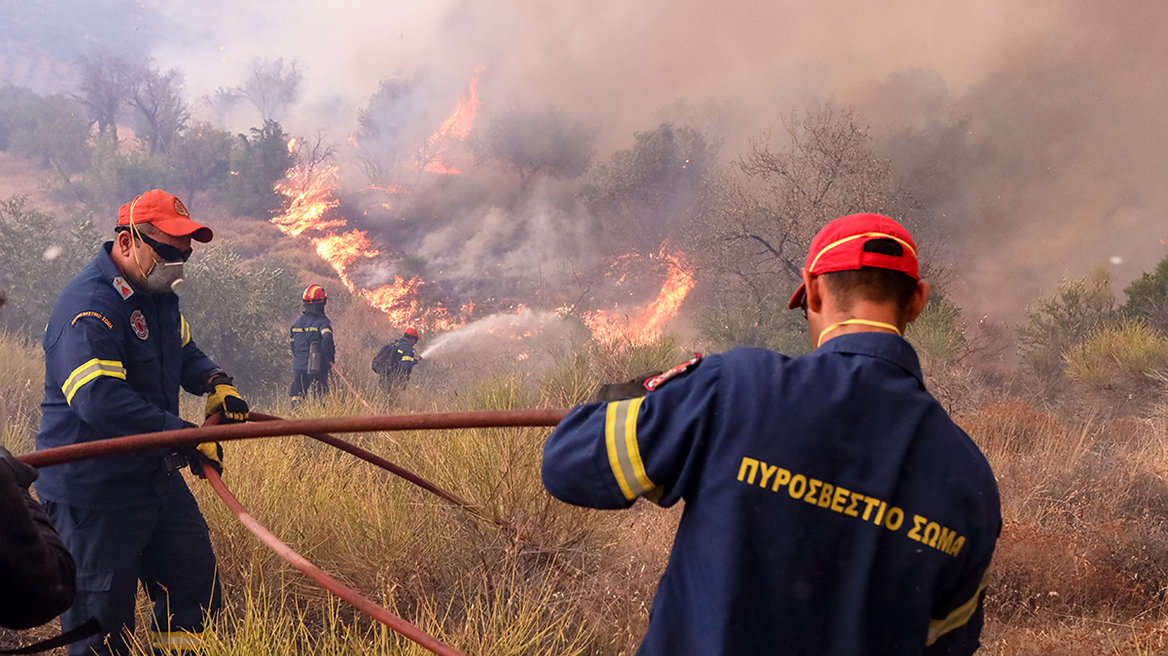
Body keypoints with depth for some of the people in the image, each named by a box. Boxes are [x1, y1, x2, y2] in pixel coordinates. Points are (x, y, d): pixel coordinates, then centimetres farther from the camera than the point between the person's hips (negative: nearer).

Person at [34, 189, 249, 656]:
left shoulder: (158, 295, 10)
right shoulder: (89, 305, -22)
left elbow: (185, 353, 26)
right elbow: (100, 400, -33)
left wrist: (215, 383, 2)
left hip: (156, 477, 9)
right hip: (93, 494, -9)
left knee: (197, 587, 13)